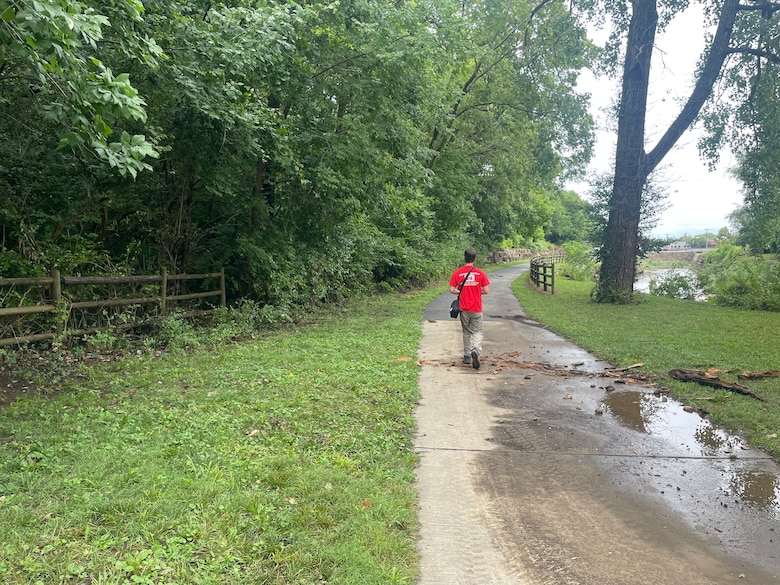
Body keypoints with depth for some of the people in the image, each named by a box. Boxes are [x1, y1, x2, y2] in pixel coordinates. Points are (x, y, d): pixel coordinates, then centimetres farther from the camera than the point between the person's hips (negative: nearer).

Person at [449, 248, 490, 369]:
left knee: (466, 332, 16)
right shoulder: (480, 273, -6)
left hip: (464, 309, 1)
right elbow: (486, 291, -6)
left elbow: (452, 290, -7)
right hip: (477, 309, -1)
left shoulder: (457, 273, -5)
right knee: (477, 331, 6)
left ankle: (467, 356, 21)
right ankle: (475, 350, -20)